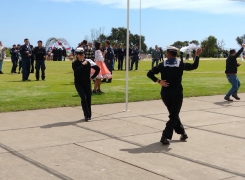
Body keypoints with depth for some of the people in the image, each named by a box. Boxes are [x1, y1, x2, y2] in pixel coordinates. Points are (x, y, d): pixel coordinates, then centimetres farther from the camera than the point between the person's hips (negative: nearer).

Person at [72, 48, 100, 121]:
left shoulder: (88, 62, -1)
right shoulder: (75, 63, -4)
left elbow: (97, 69, 8)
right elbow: (76, 71, -23)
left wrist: (92, 77, 6)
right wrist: (82, 65, -23)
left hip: (87, 83, 2)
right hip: (79, 83, -2)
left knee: (88, 99, 4)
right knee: (83, 98, -16)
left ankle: (89, 115, 19)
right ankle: (86, 115, -11)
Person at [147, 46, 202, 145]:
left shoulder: (162, 64, -1)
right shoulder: (181, 64, -2)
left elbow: (150, 73, -10)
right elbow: (194, 66, 11)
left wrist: (158, 81, -7)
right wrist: (197, 55, 23)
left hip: (165, 94, 2)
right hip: (177, 94, -2)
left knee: (174, 114, 21)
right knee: (173, 116, 3)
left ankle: (182, 132, 26)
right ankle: (165, 136, -10)